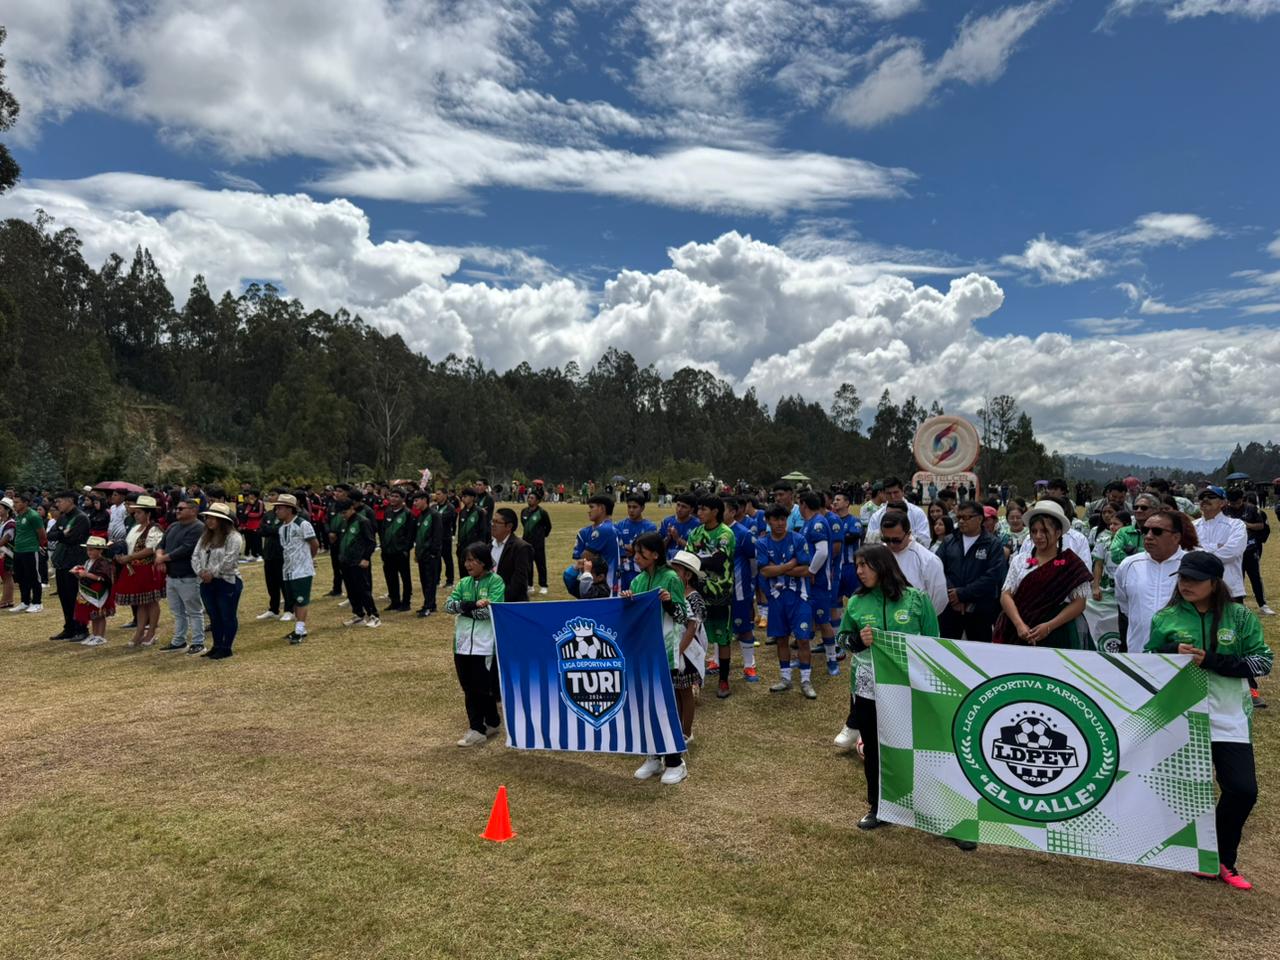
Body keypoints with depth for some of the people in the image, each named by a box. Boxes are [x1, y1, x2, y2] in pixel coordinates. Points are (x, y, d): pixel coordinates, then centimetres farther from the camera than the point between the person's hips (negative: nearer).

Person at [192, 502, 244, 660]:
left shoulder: (233, 537, -11)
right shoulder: (205, 536, 13)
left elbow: (229, 560, -20)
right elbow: (195, 555, 8)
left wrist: (212, 573, -18)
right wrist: (200, 571, -9)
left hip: (228, 582, -7)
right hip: (207, 583, 7)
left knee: (227, 617, 2)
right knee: (214, 617, 15)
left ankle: (226, 648, 11)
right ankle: (217, 646, 25)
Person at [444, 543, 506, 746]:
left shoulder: (495, 581, -5)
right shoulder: (464, 583, 12)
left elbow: (492, 611, -15)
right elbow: (448, 605, 0)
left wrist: (464, 608, -7)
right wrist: (473, 605, -13)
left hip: (483, 643, -6)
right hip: (462, 642, 6)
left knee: (480, 687, 0)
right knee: (468, 687, 8)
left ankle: (478, 729, 14)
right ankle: (490, 724, 20)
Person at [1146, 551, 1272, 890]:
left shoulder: (1240, 617, -1)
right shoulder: (1166, 619, 0)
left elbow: (1263, 661, -5)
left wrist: (1211, 661, -18)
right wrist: (1173, 653, -14)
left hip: (1230, 717, 1)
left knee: (1243, 789, -3)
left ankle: (1224, 861, 19)